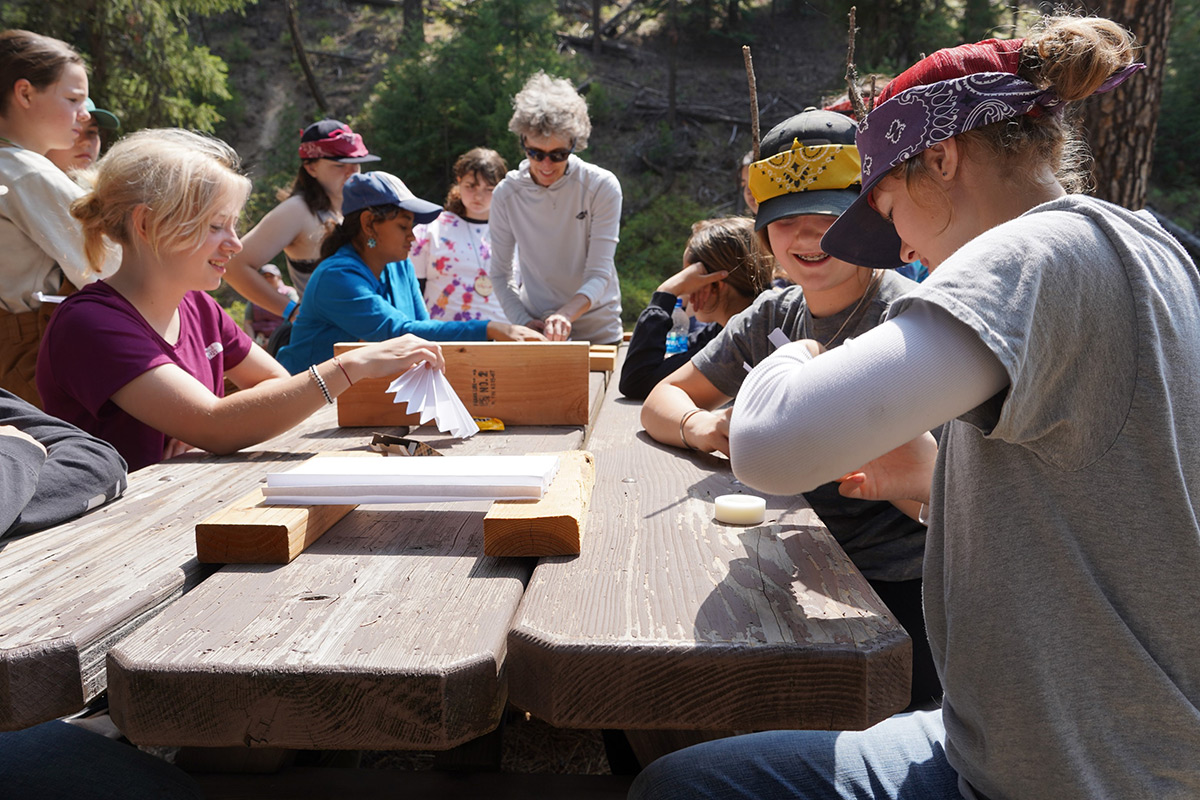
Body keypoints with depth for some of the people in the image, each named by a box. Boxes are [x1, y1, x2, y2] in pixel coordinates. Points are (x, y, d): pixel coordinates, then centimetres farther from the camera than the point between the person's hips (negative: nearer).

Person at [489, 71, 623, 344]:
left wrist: (566, 314, -31)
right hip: (536, 331, 1)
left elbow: (599, 276, -13)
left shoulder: (602, 187, -9)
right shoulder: (506, 194, -3)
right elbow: (500, 274, 3)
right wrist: (524, 321, -13)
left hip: (597, 330, -1)